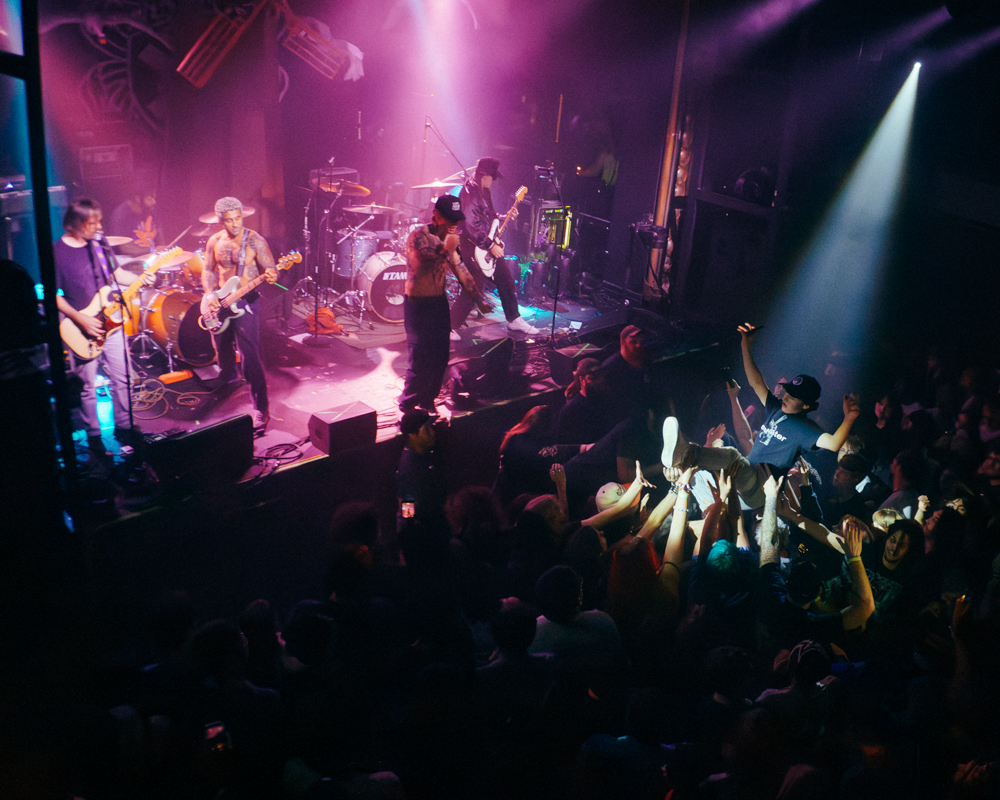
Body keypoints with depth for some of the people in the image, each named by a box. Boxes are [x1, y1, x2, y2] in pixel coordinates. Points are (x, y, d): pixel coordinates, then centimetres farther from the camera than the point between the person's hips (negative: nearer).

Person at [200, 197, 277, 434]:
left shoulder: (254, 241, -10)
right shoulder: (215, 242, 4)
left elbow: (270, 270, -11)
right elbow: (208, 271, 13)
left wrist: (271, 277, -36)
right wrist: (210, 295, -4)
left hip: (246, 303, -5)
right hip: (219, 303, 6)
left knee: (250, 358, -13)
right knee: (222, 351, 20)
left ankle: (261, 410, -10)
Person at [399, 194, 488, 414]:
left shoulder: (449, 239, 6)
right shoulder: (418, 237, -15)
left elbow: (460, 269, 10)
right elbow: (419, 268, -27)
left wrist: (479, 299, 5)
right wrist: (445, 250, -27)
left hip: (439, 301, 7)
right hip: (418, 303, -7)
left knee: (440, 358, 8)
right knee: (419, 358, -4)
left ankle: (427, 401, 25)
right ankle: (408, 406, 11)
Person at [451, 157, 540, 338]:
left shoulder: (483, 191, 11)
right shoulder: (469, 192, -19)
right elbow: (472, 226, -25)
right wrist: (490, 246, -22)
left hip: (489, 246, 10)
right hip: (474, 248, -10)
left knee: (505, 280, 15)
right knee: (474, 288, -11)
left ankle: (514, 320, 29)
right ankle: (450, 328, -3)